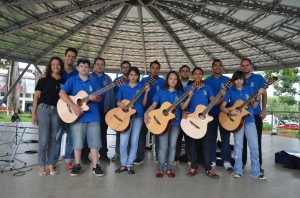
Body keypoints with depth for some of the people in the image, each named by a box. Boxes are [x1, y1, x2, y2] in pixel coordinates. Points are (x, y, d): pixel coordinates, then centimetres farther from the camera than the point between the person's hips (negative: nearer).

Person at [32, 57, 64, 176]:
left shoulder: (63, 81, 10)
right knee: (44, 138, -4)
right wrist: (33, 113, -5)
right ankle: (42, 165, 8)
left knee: (53, 138, 6)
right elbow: (36, 97, 2)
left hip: (57, 111, 3)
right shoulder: (43, 80, 3)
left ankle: (51, 164, 14)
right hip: (43, 109, -3)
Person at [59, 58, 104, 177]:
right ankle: (77, 165, 21)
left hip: (93, 115, 2)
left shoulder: (94, 81, 11)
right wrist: (73, 106, -20)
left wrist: (94, 98, -17)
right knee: (78, 142, 5)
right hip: (77, 115, -1)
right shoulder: (72, 80, 5)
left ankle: (95, 165, 13)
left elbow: (100, 98, 8)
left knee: (94, 141, 4)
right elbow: (62, 93, -9)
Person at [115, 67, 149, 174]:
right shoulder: (123, 87, 7)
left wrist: (146, 92, -10)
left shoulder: (141, 87, 5)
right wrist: (120, 104, -12)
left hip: (138, 116, 0)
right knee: (123, 142, -4)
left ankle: (129, 165, 17)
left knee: (134, 141, 5)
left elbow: (143, 104, 2)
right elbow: (118, 101, 10)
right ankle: (123, 164, 14)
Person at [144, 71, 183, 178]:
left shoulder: (180, 93, 8)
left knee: (172, 146, 5)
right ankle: (160, 169, 10)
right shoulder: (161, 92, 4)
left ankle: (169, 169, 16)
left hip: (175, 122, 2)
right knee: (163, 146, -3)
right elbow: (153, 105, -3)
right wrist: (146, 113, -18)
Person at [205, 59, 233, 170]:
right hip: (211, 112, 0)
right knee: (211, 137, 6)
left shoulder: (227, 80, 6)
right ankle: (212, 160, 16)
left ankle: (226, 161, 10)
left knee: (225, 136, 1)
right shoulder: (207, 81, 7)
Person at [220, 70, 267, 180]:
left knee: (254, 146, 2)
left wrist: (258, 96, -12)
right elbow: (222, 107, -5)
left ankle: (256, 171, 13)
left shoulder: (249, 89, 5)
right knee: (238, 145, 3)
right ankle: (238, 170, 14)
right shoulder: (230, 91, -1)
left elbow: (253, 106, 3)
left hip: (249, 120, 2)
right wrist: (230, 112, -22)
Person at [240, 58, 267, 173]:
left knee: (256, 140, 3)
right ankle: (242, 162, 21)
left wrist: (263, 110, -5)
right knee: (242, 139, 9)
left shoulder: (258, 78, 3)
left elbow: (264, 94, 4)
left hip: (256, 114, -1)